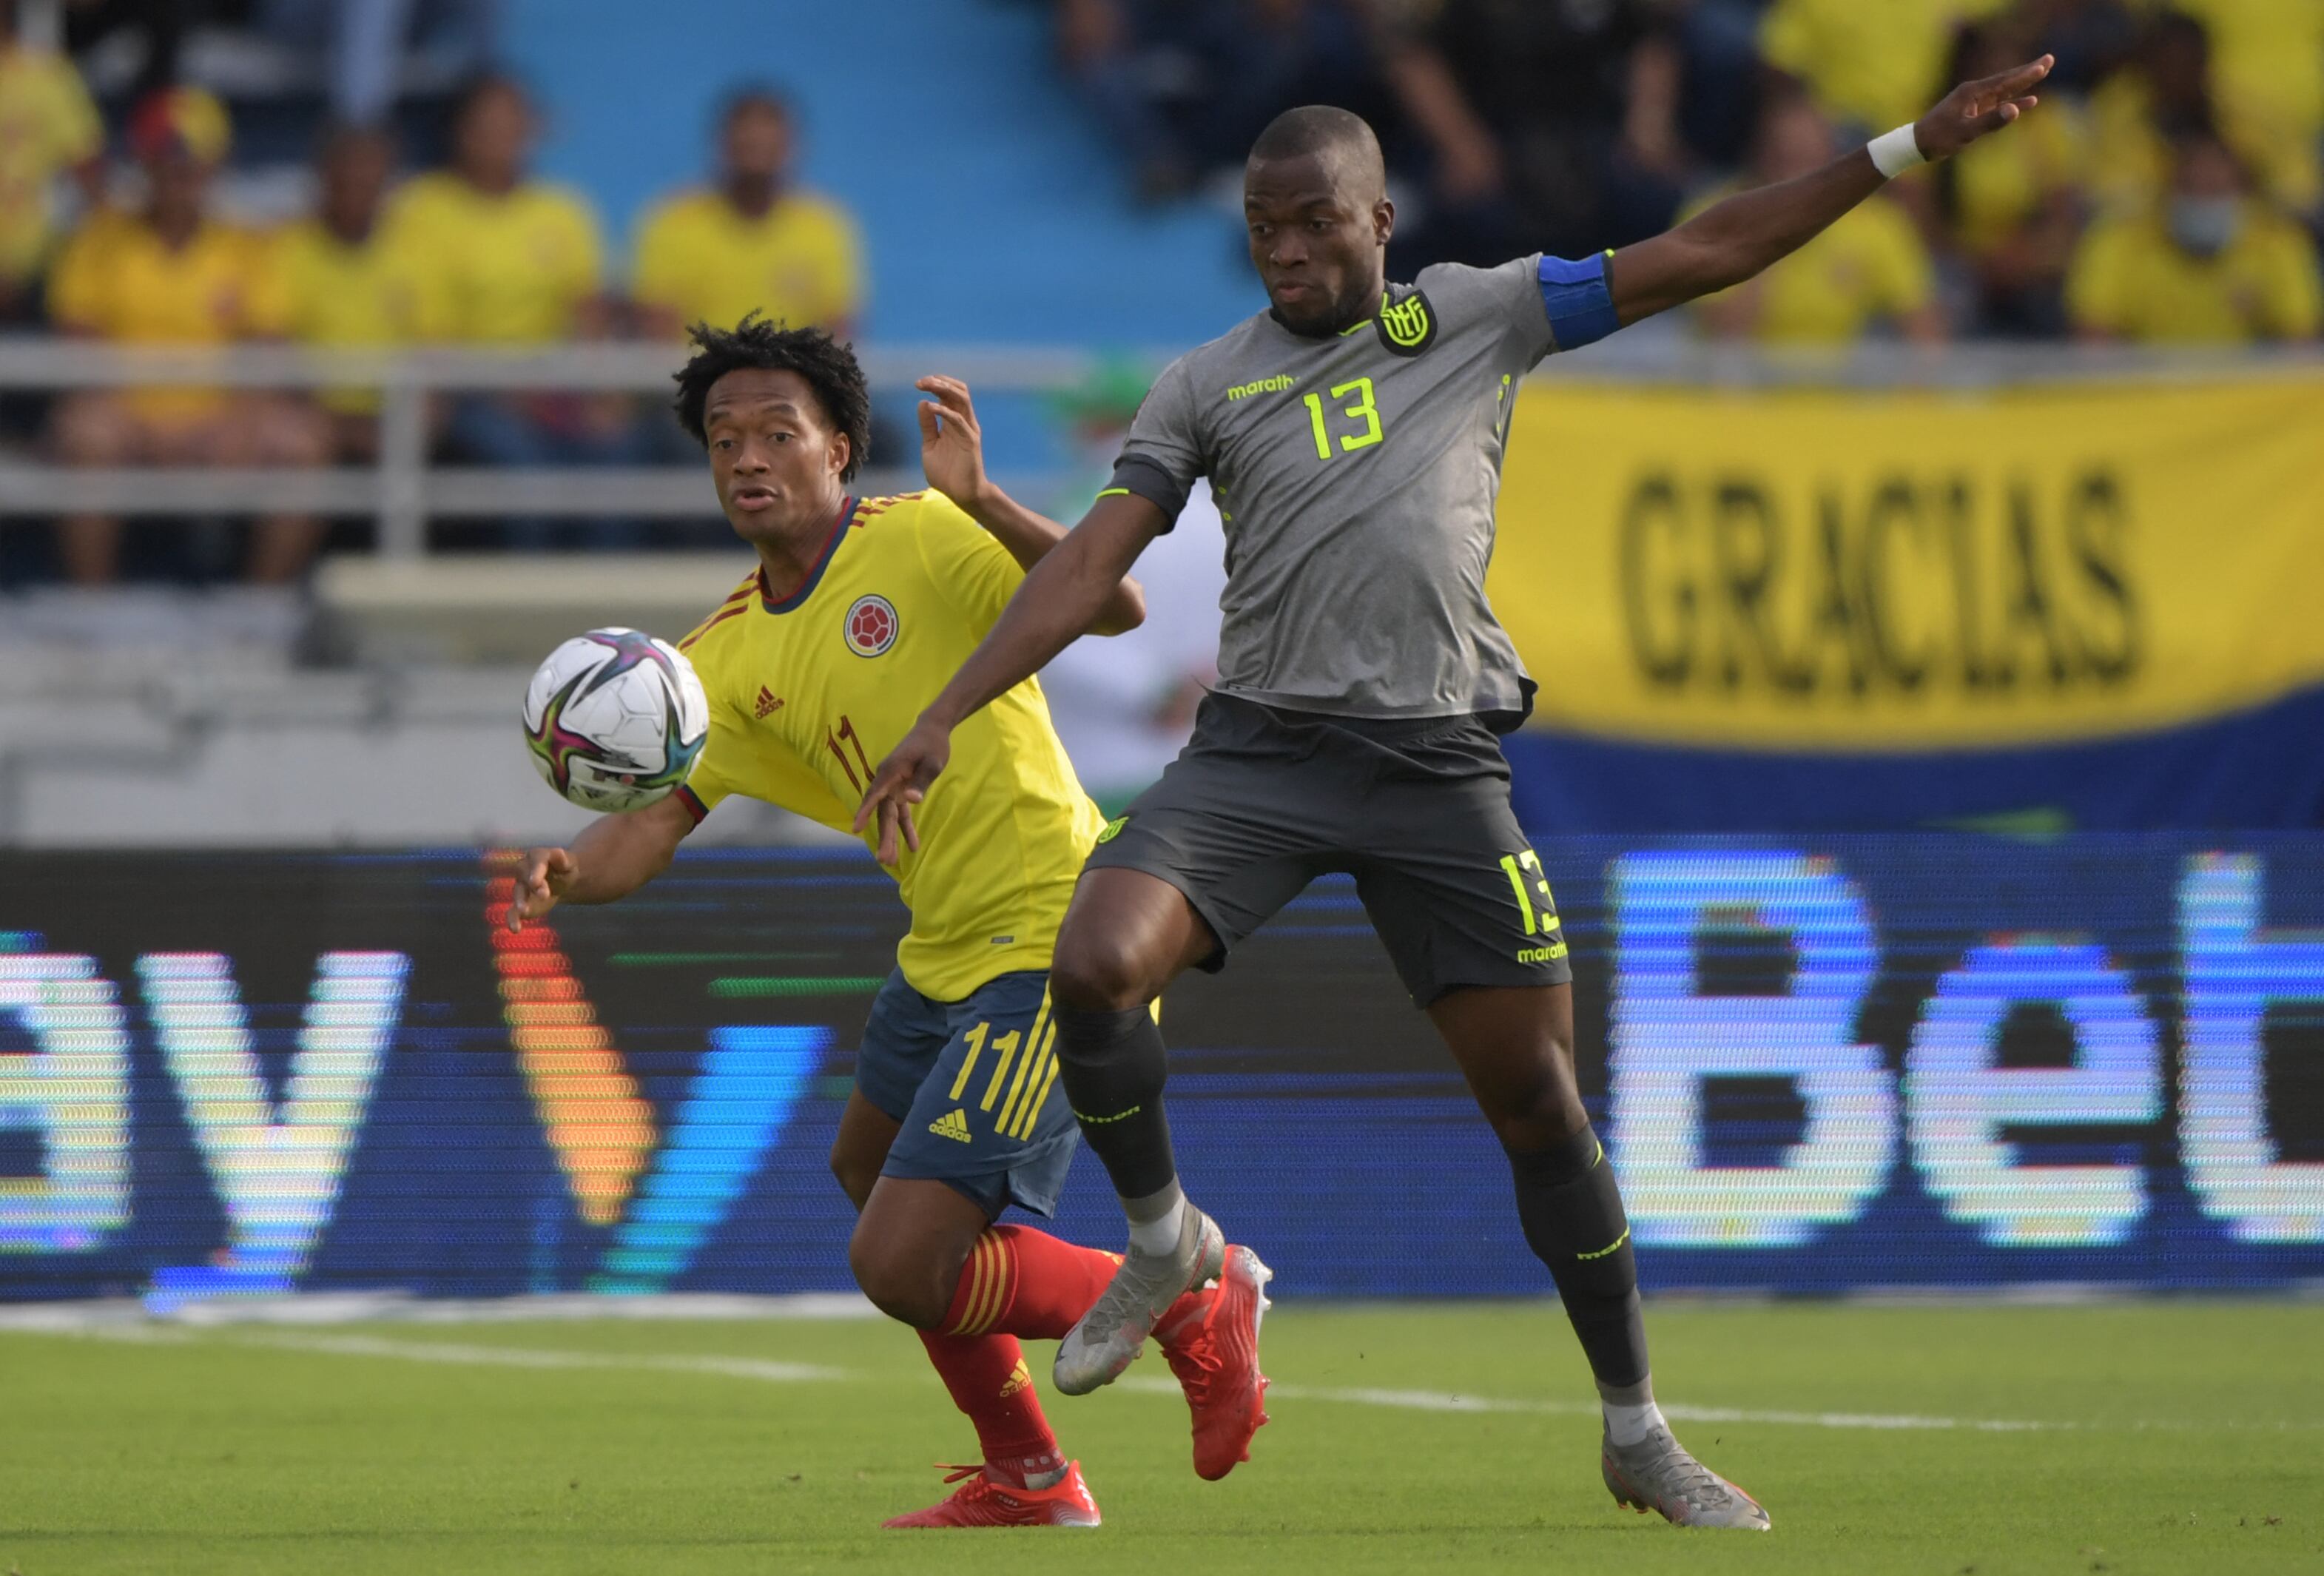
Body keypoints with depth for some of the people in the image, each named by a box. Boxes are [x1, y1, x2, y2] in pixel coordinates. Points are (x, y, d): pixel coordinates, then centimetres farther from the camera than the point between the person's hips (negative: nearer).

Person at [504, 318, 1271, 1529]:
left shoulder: (920, 542, -13)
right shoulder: (728, 658, 7)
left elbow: (1115, 606, -25)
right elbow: (655, 818, -2)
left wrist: (980, 502, -39)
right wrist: (568, 875, -24)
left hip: (1052, 940, -9)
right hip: (945, 952, 9)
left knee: (902, 1266, -15)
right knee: (868, 1173, 30)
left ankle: (1200, 1304, 5)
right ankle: (1026, 1478, 41)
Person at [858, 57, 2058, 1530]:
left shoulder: (1478, 316, 8)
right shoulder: (1210, 384, 8)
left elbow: (1703, 254, 10)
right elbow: (1092, 561, 3)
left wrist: (1907, 149, 7)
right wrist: (942, 720, -6)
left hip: (1439, 765, 0)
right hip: (1259, 748, 0)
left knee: (1536, 1090, -1)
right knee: (1092, 970, -22)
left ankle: (1638, 1433, 12)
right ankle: (1165, 1239, 7)